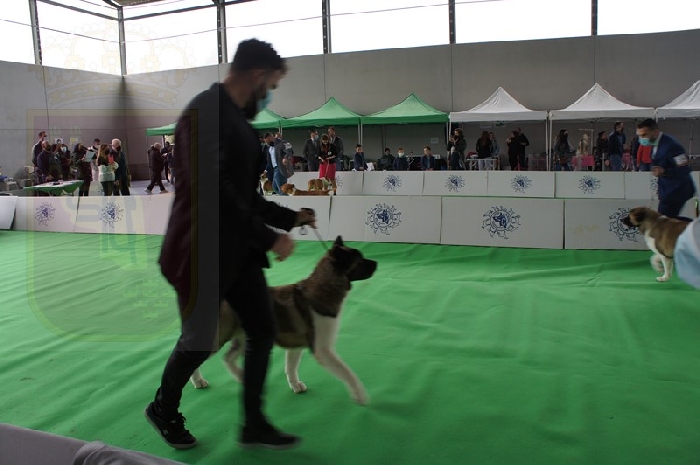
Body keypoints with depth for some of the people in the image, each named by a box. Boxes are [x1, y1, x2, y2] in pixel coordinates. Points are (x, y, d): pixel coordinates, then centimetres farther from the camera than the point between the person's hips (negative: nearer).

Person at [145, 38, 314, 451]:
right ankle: (163, 409, 35)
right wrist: (268, 237, -21)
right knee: (199, 341, 7)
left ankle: (254, 425, 23)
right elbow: (213, 191, -25)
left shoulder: (238, 119, 11)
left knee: (263, 331, 9)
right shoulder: (205, 111, -17)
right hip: (205, 250, -8)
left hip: (239, 250, 9)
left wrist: (290, 217, 14)